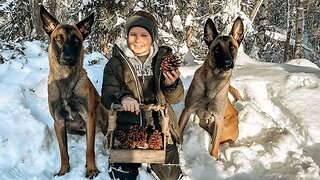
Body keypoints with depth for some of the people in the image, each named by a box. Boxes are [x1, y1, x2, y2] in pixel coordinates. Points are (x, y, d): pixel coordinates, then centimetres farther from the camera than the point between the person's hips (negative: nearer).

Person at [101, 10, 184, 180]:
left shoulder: (164, 58, 3)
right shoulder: (116, 62, 0)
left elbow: (176, 98, 3)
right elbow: (107, 96, -6)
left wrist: (172, 84, -19)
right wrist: (122, 97, -27)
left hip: (160, 125, 1)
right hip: (127, 126, -1)